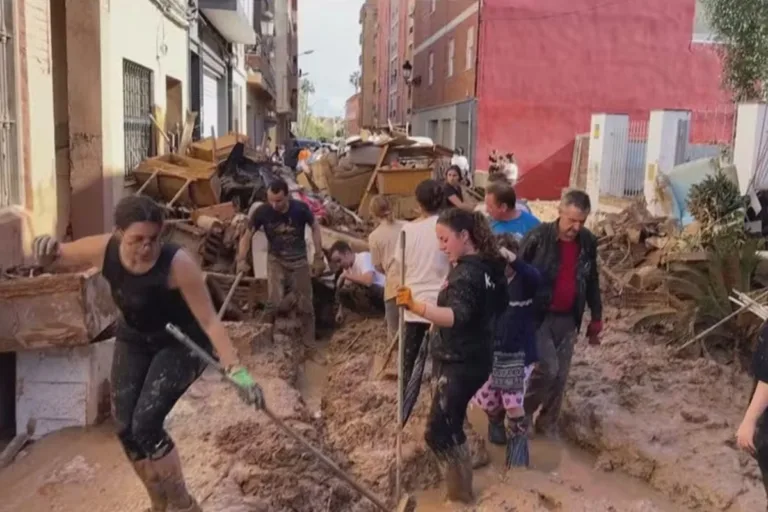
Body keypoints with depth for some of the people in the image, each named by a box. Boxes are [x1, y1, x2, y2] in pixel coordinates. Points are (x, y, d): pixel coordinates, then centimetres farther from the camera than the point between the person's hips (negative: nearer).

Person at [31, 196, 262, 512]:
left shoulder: (178, 264, -34)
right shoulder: (103, 250, -20)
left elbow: (209, 320, -29)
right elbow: (52, 256, -3)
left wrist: (237, 370, -35)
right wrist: (46, 248, -28)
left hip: (182, 344, -5)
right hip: (134, 341, 6)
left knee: (146, 425, -18)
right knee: (125, 429, 5)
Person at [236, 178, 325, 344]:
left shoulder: (301, 209, -22)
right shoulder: (262, 212, -21)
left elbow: (315, 228, -4)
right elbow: (247, 236, -9)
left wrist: (318, 257, -5)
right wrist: (242, 259, -25)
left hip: (299, 260, 1)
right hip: (276, 259, 0)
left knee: (306, 304, 8)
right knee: (273, 302, -18)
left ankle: (309, 342, 26)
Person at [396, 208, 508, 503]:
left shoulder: (467, 273, -24)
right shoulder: (487, 266, 6)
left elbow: (457, 316, -40)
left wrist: (415, 307, -55)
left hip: (460, 363, -11)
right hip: (468, 358, 11)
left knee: (438, 433, -8)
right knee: (451, 426, 22)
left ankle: (461, 496, 5)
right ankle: (460, 487, 36)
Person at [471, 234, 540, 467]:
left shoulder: (524, 281, -11)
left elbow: (535, 276, -35)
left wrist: (509, 257, -48)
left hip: (518, 354, -5)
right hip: (493, 353, 5)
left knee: (513, 407, -5)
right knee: (489, 403, 16)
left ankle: (517, 459, 10)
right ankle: (497, 435, 45)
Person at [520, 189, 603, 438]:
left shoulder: (588, 242, 1)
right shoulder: (539, 236, -14)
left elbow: (592, 282, 12)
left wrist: (596, 319, 13)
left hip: (568, 319, 5)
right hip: (537, 316, -4)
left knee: (560, 376, 8)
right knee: (547, 368, -12)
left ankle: (548, 423, 27)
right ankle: (523, 410, 14)